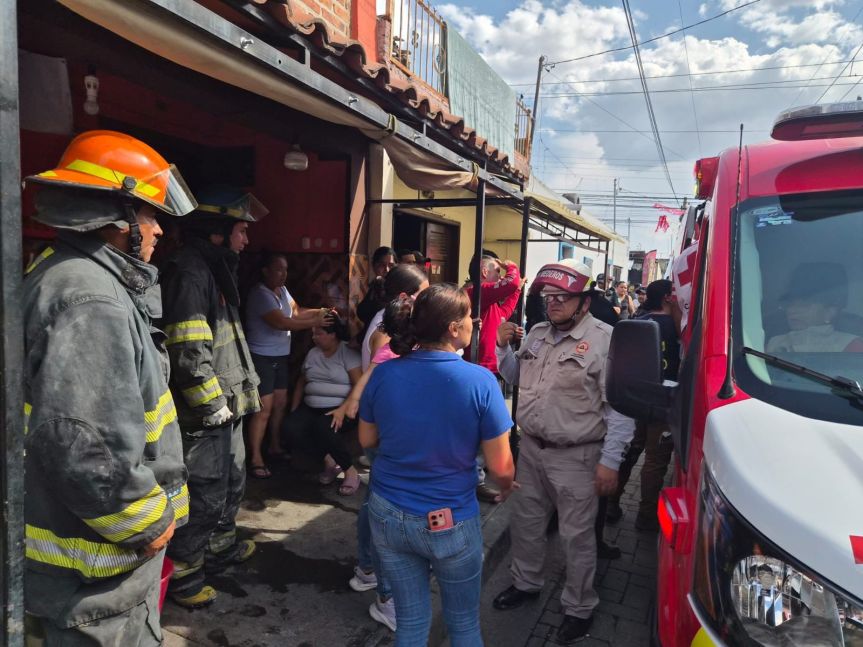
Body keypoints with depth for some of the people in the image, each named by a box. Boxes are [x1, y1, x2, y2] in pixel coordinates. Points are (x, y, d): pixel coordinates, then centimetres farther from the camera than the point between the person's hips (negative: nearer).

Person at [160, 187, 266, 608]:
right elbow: (189, 351, -26)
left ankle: (221, 545, 42)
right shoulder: (189, 272, -19)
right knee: (205, 493, 1)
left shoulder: (215, 269, 15)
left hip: (226, 407, 11)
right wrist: (213, 403, -20)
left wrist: (243, 391, 21)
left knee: (231, 482, 23)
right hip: (205, 414, -10)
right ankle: (181, 574, 19)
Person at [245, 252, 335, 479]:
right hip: (261, 357, -9)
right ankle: (255, 459, -1)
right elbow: (282, 322, -27)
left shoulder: (282, 290, 7)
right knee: (264, 408, -8)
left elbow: (296, 312, 10)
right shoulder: (260, 294, -20)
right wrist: (315, 322, -25)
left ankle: (274, 447, 29)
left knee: (281, 402, 14)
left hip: (280, 356, 9)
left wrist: (320, 312, -7)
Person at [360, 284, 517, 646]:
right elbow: (500, 468, -13)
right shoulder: (480, 382, -20)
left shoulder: (384, 374, -10)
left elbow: (367, 440, 5)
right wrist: (507, 487, 9)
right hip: (450, 522, -3)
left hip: (388, 515, 3)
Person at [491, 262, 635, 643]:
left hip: (575, 457, -6)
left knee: (576, 536, 8)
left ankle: (579, 608, 29)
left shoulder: (605, 340, -16)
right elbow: (516, 377, 18)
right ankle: (525, 583, 44)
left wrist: (610, 461, -18)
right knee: (525, 522, 21)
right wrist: (503, 347, -1)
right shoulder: (537, 334, 6)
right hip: (531, 448, 7)